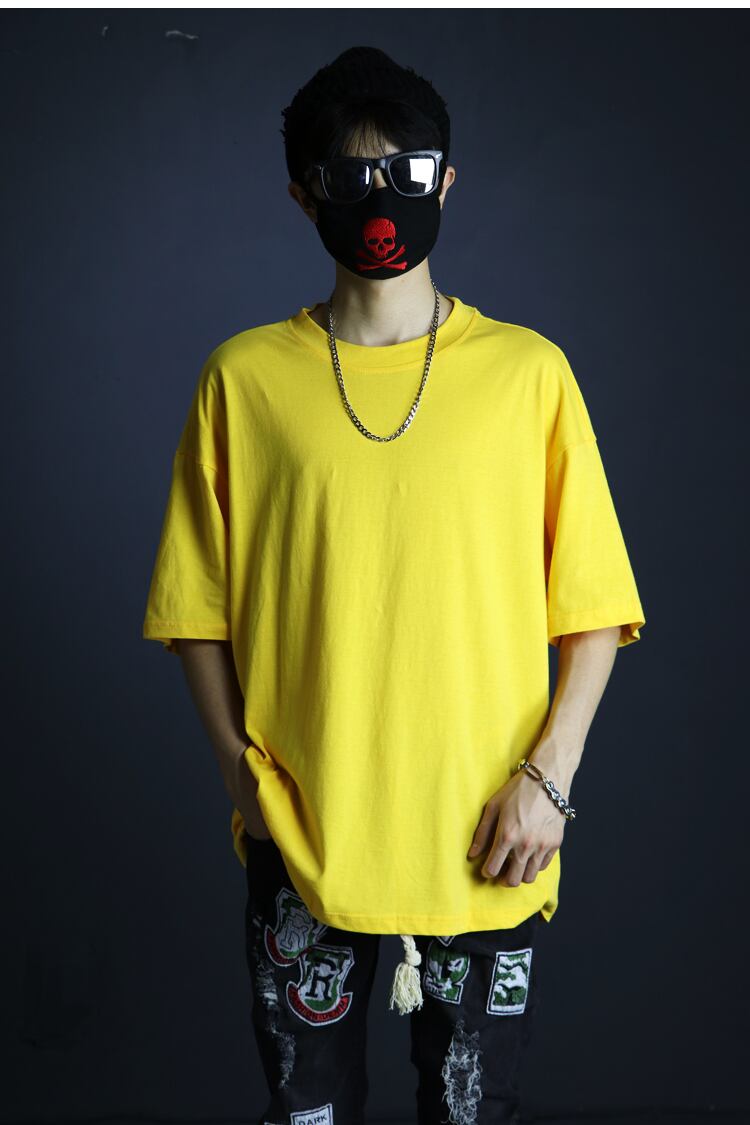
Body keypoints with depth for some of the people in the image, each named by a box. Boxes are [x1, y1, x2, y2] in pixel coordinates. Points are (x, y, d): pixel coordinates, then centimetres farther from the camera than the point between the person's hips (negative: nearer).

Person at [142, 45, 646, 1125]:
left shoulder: (527, 370, 0)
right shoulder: (245, 377, 2)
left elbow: (594, 606, 1)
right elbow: (198, 608, 5)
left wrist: (548, 773, -8)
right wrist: (244, 774, -3)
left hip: (484, 841, 0)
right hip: (300, 836, 1)